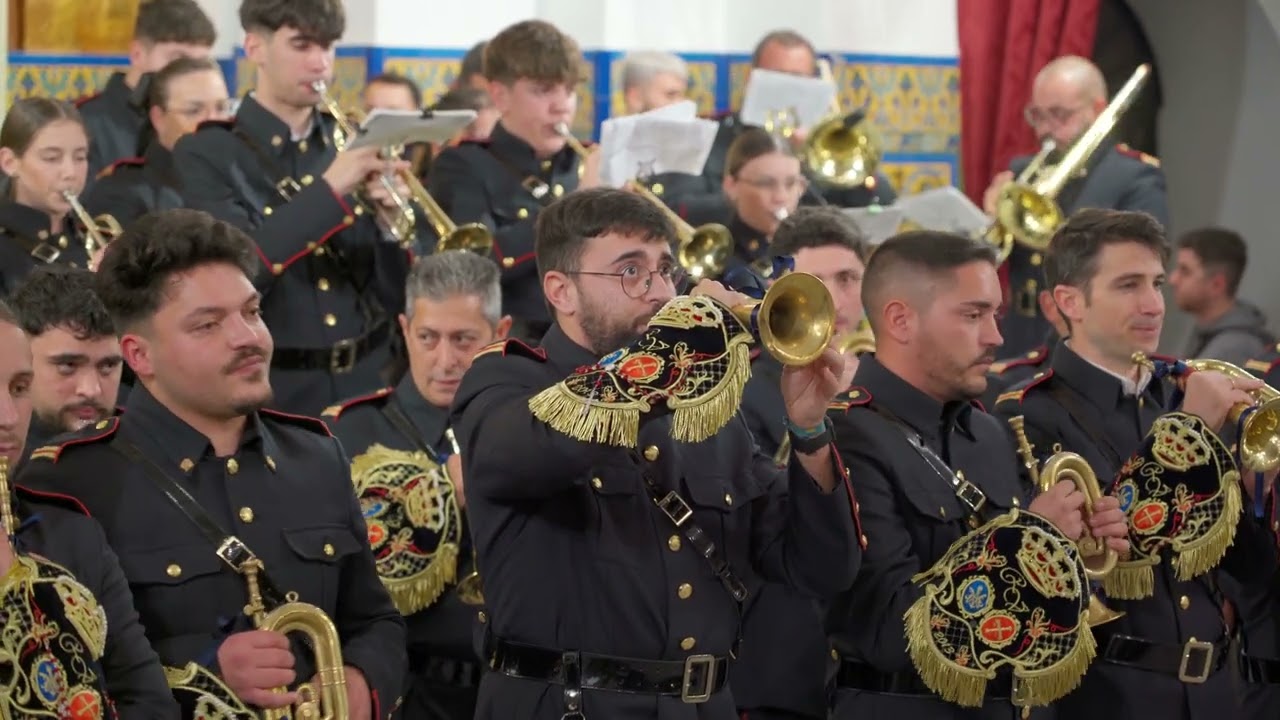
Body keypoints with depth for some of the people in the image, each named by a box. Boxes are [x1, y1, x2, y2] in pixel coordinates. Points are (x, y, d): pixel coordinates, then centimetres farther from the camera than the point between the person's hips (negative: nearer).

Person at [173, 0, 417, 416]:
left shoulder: (352, 147, 7)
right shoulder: (207, 154, -2)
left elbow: (395, 295, 6)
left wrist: (393, 225, -13)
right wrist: (328, 189, -23)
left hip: (365, 383, 3)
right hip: (270, 392, -3)